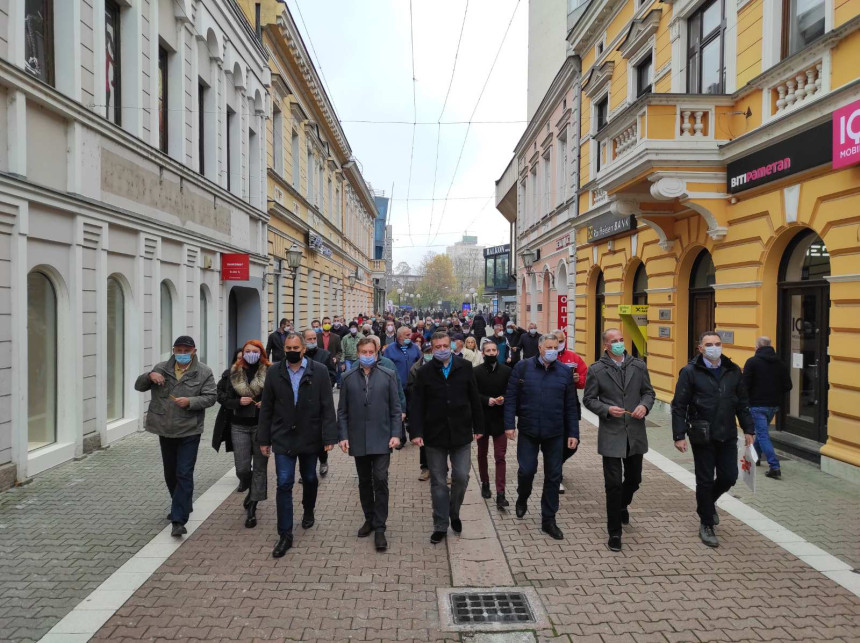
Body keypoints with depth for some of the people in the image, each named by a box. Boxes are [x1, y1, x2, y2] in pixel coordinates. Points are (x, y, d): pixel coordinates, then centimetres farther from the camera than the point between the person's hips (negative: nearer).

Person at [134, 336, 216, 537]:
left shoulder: (204, 372, -4)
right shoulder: (161, 368, 6)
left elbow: (211, 397, -7)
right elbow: (139, 386, 8)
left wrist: (190, 402, -23)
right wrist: (149, 376, -14)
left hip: (189, 432, -5)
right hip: (165, 431, 5)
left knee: (184, 475, -7)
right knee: (170, 474, 18)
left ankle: (178, 520, -5)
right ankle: (182, 506, 39)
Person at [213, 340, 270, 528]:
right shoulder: (232, 373, 3)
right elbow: (221, 395, 6)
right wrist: (238, 402, -10)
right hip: (239, 426, 2)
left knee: (259, 468, 5)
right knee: (242, 469, 2)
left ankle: (252, 509, 17)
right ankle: (250, 488, 38)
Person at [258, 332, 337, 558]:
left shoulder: (319, 371, -7)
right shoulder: (274, 372, -1)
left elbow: (327, 407, -7)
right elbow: (266, 408, 4)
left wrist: (329, 437, -11)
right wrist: (264, 439, 3)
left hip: (310, 437, 0)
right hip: (283, 438, 0)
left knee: (309, 478, 18)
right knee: (284, 484, -4)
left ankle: (308, 511, 46)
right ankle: (285, 535, 5)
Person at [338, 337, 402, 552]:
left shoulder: (388, 376, 0)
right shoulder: (348, 378, 3)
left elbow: (395, 408, 0)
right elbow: (342, 411, 5)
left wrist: (395, 434, -7)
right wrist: (343, 436, -3)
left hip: (381, 439, -2)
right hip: (358, 439, 2)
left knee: (380, 481, -6)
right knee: (364, 482, 13)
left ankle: (379, 528, 3)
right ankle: (369, 519, 29)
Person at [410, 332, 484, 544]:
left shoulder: (464, 367, 1)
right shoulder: (424, 372, -1)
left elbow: (474, 399, 5)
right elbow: (416, 405, -3)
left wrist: (478, 426, 5)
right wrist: (416, 432, -12)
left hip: (461, 433, 1)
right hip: (434, 435, 0)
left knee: (461, 477, 3)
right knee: (438, 482, 7)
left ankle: (454, 513, 30)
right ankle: (440, 525, 19)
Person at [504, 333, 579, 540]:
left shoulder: (564, 372, 1)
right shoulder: (523, 367, -4)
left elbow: (571, 405, 4)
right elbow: (511, 398, -3)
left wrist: (573, 433, 1)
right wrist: (509, 425, -9)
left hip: (555, 433, 2)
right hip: (528, 431, -2)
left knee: (553, 476, 7)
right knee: (526, 470, 0)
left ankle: (548, 520, 21)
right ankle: (522, 499, 35)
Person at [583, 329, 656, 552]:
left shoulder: (639, 366, 4)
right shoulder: (596, 370, -5)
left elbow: (648, 392, 11)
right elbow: (589, 399, -1)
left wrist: (644, 405, -10)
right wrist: (607, 409, -18)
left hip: (635, 433, 4)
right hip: (611, 434, -3)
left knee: (634, 478, 17)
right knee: (613, 484, -1)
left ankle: (622, 505, 51)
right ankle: (614, 532, 13)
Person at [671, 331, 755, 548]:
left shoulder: (733, 371, 5)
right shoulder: (690, 372, -8)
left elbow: (742, 403, 13)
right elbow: (679, 406, -8)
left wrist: (748, 430, 9)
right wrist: (679, 436, -12)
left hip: (728, 435, 4)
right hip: (703, 436, -4)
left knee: (729, 476, 7)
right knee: (705, 481, 5)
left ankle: (708, 502, 39)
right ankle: (706, 526, 21)